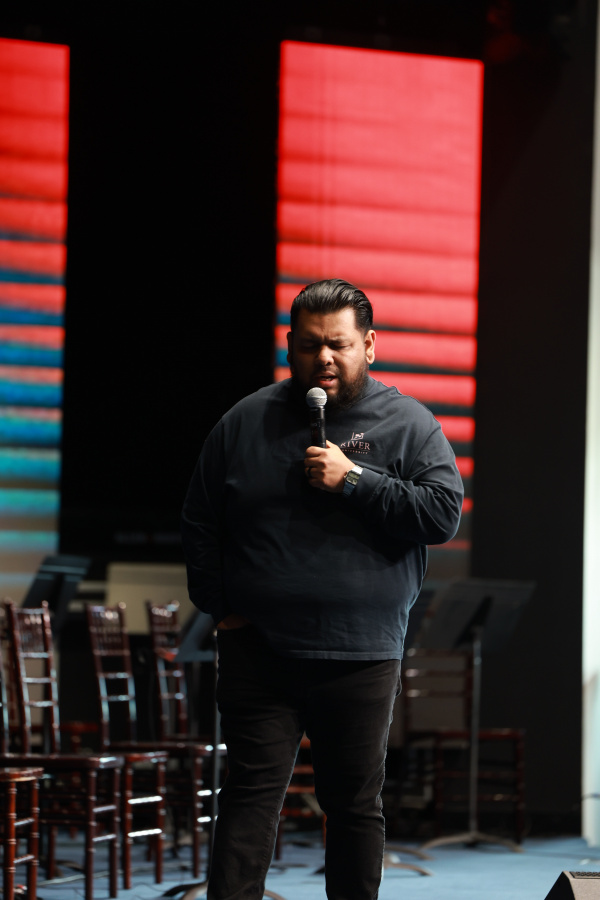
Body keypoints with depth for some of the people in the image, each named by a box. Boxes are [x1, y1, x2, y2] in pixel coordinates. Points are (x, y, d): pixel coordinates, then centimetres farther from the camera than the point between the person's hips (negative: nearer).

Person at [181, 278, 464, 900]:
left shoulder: (408, 425, 3)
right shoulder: (247, 422, 8)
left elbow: (444, 513, -10)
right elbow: (200, 523, 13)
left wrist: (354, 481, -15)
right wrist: (220, 608, 5)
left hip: (360, 659, -1)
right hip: (257, 653, 1)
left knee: (356, 805, 8)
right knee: (250, 796, -2)